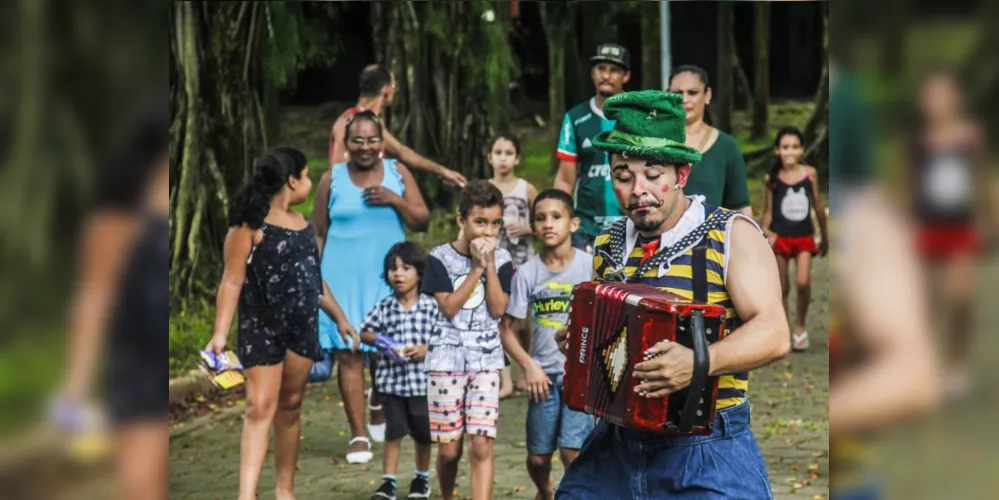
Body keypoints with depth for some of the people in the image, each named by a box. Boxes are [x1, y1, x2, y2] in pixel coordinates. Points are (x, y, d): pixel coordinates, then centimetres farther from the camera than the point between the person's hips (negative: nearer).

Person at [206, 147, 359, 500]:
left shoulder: (302, 223, 13)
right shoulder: (250, 224, -9)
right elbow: (232, 281, -13)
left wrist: (339, 317, 21)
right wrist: (220, 332, -20)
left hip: (303, 325, 6)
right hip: (261, 326, -6)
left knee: (290, 407, 10)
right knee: (260, 408, -12)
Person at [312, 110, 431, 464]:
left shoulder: (398, 173, 6)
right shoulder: (332, 179, 4)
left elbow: (422, 222, 4)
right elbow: (318, 233, 7)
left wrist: (395, 199, -12)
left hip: (388, 276, 1)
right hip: (344, 277, -1)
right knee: (349, 352, -5)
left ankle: (380, 414, 32)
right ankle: (358, 435, 1)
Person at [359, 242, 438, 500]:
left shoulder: (431, 306, -5)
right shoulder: (385, 307, 0)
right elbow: (364, 331, 7)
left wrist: (425, 348, -18)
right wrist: (379, 341, -10)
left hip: (421, 380, -1)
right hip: (392, 379, 1)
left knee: (423, 432, 11)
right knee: (394, 431, 7)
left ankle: (422, 477, 29)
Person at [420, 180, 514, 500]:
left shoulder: (501, 259, 4)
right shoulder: (441, 258, -1)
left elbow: (498, 309, -5)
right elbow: (448, 307, -10)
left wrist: (490, 264, -10)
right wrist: (477, 267, -11)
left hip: (487, 360, 1)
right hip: (447, 359, -1)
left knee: (481, 445, -10)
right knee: (449, 448, 5)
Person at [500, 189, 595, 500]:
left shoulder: (589, 265, -5)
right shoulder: (528, 272, -2)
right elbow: (506, 328, 3)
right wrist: (528, 365, -9)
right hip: (544, 375, 2)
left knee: (572, 451, -15)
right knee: (538, 456, 11)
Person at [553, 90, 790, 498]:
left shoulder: (732, 235, -5)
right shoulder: (609, 245, 11)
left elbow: (773, 333, -15)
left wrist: (699, 362, -30)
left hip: (707, 454, -5)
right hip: (614, 446, 5)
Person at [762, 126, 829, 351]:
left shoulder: (810, 173, -2)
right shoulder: (772, 178, -5)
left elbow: (818, 207, 7)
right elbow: (768, 209, 3)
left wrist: (825, 238, 13)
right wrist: (766, 230, -15)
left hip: (804, 237, 0)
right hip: (780, 237, 0)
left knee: (803, 283, -14)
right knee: (782, 288, 5)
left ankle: (800, 327, 8)